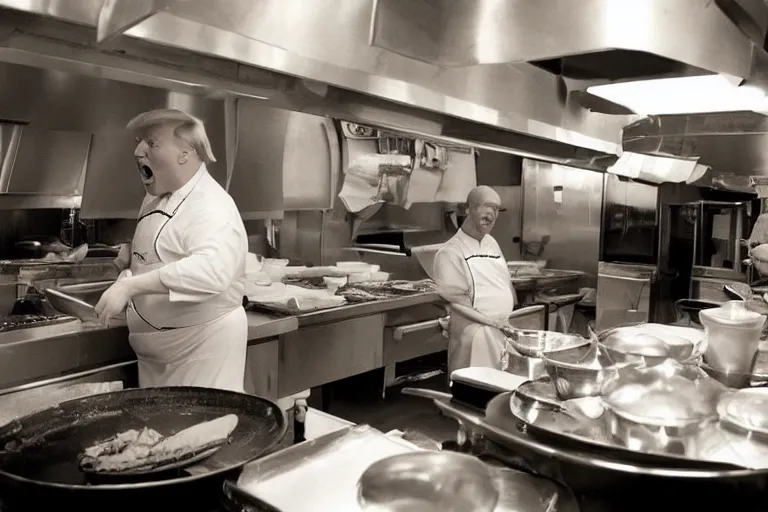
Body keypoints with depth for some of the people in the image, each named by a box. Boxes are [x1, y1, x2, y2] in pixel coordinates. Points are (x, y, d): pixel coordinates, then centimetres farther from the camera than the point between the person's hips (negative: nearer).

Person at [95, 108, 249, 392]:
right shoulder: (155, 199, 8)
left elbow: (211, 271, -39)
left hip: (202, 349, -9)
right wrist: (130, 258, 1)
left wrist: (130, 286, -39)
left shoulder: (212, 208, -22)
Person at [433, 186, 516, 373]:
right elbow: (454, 302, -17)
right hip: (476, 335, -7)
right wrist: (492, 321, -16)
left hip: (505, 331, 8)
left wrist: (505, 321, 4)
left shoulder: (492, 243, 12)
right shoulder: (451, 252, -13)